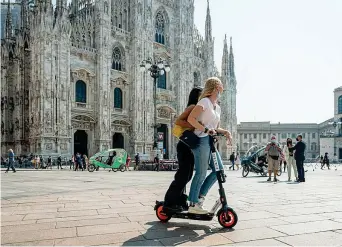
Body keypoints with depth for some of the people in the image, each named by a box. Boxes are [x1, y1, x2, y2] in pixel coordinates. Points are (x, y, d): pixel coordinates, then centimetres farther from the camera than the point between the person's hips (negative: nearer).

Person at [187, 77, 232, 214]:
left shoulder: (217, 107, 18)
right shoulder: (205, 101, -8)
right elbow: (190, 119, -18)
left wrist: (225, 132, 4)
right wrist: (206, 130, -21)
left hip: (210, 142, 9)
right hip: (201, 140, -9)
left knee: (219, 169, 5)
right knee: (201, 173, -6)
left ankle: (200, 196, 15)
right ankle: (193, 205, 6)